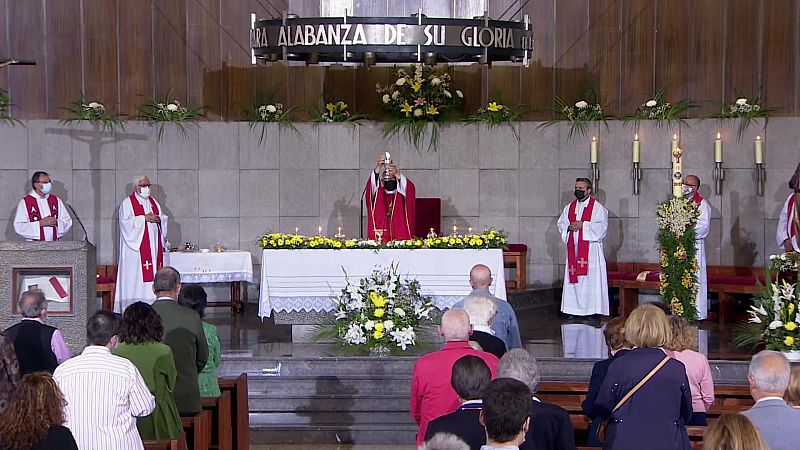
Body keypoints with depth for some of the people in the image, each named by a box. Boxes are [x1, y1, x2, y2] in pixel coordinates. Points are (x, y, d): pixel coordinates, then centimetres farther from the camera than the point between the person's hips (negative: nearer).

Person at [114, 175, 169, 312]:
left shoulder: (153, 202, 18)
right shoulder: (127, 203, -1)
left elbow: (164, 219, 15)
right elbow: (126, 222, -13)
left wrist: (158, 218, -7)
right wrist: (144, 218, -16)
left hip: (153, 246, 6)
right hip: (136, 246, -6)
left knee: (153, 273, 2)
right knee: (136, 275, -9)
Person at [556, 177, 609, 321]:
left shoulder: (597, 207, -2)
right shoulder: (569, 207, 14)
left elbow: (602, 227, -12)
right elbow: (561, 224, 14)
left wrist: (583, 225, -17)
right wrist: (569, 227, -7)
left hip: (591, 250, -5)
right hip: (573, 250, 5)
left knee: (591, 280, -6)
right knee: (573, 280, 5)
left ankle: (593, 312, -3)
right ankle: (575, 310, 10)